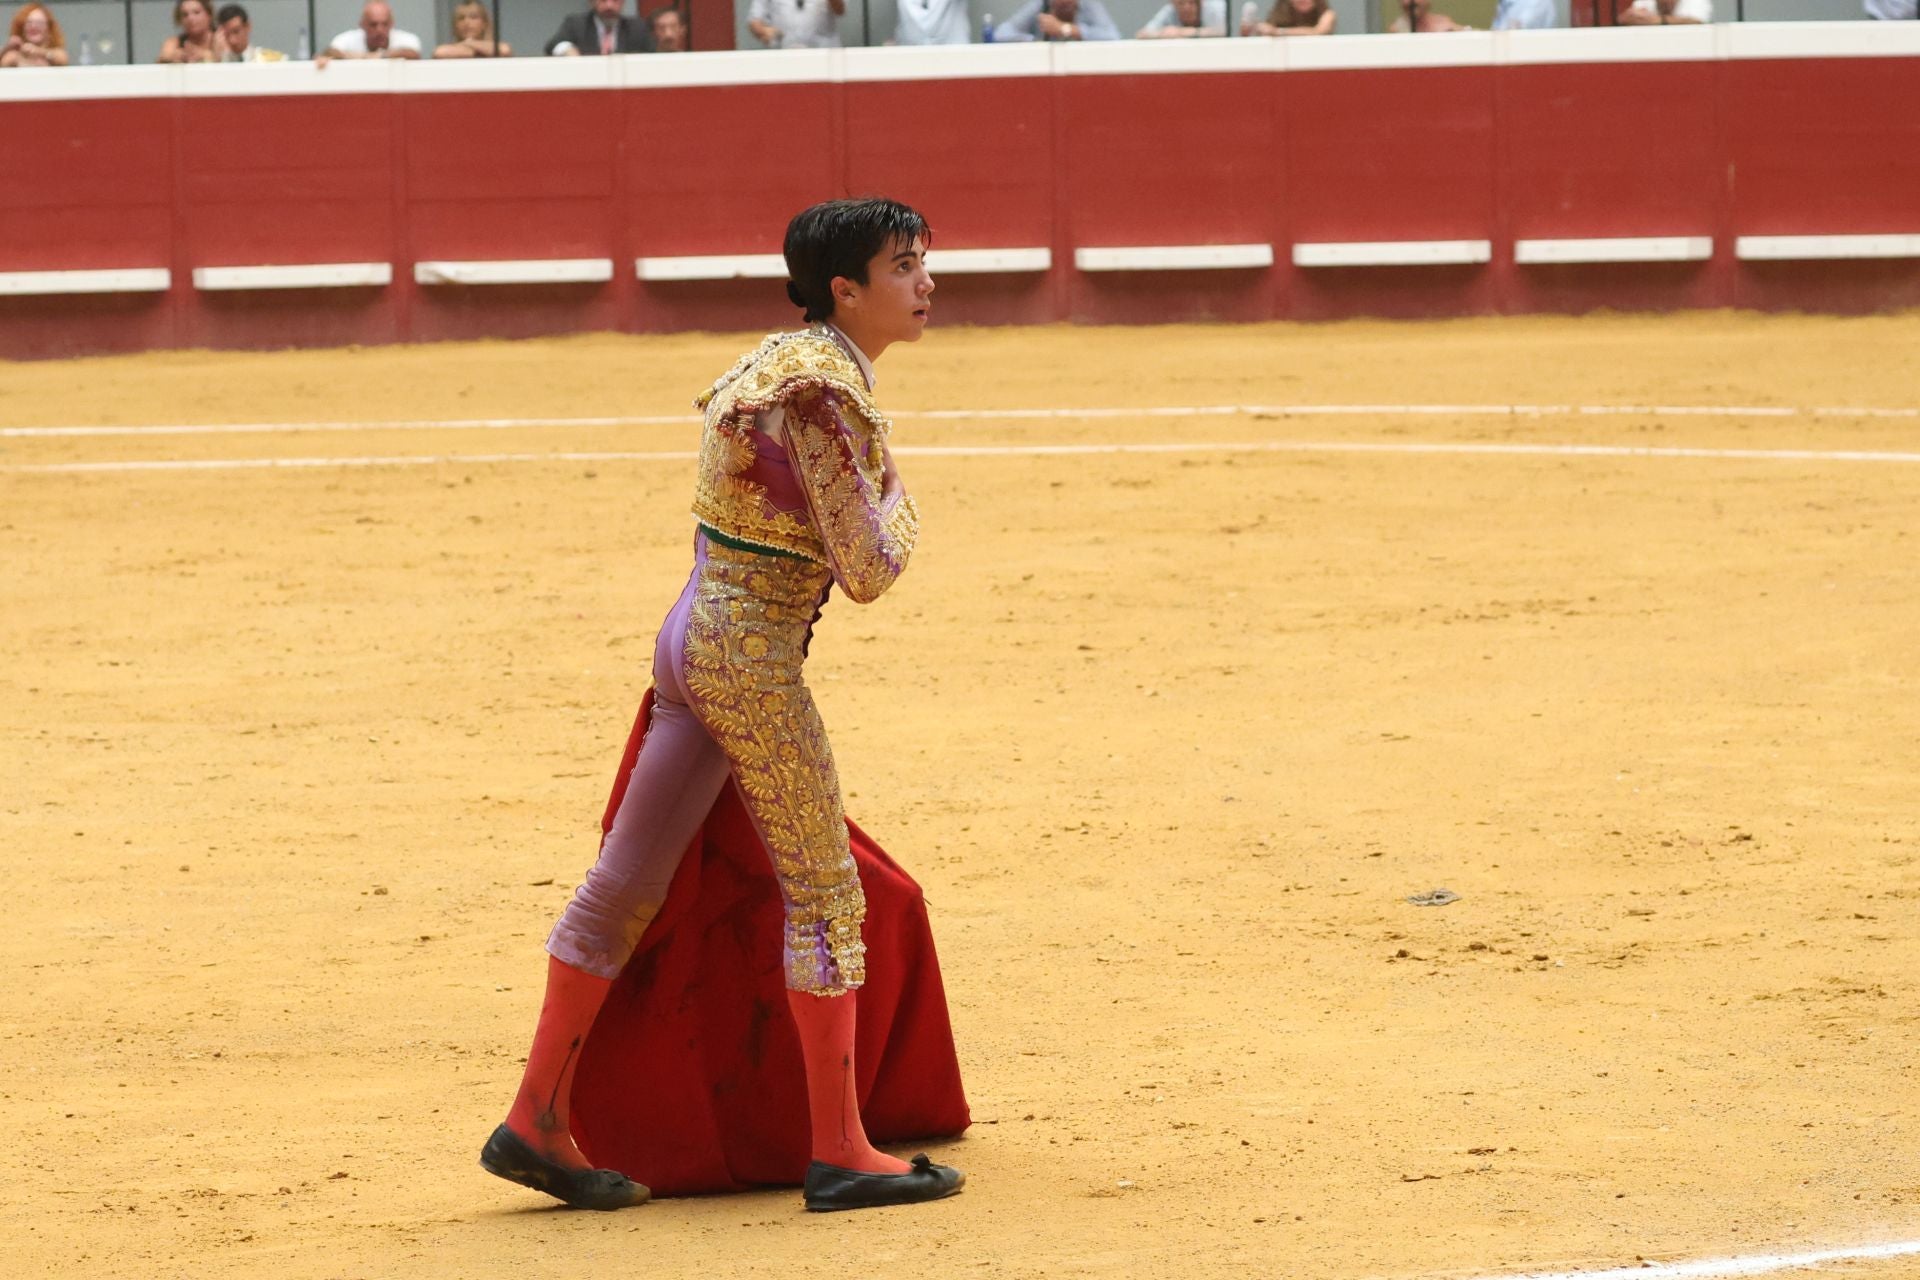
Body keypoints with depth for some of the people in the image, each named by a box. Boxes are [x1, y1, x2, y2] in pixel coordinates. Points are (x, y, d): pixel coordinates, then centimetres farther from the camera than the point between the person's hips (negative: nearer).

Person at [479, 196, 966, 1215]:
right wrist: (899, 503, 0)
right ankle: (839, 1153, 4)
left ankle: (535, 1123, 16)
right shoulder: (822, 393, -18)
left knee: (630, 881, 12)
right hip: (753, 661, -10)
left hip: (692, 638, 10)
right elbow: (868, 572, -20)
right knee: (824, 893, -1)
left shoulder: (786, 361, 12)